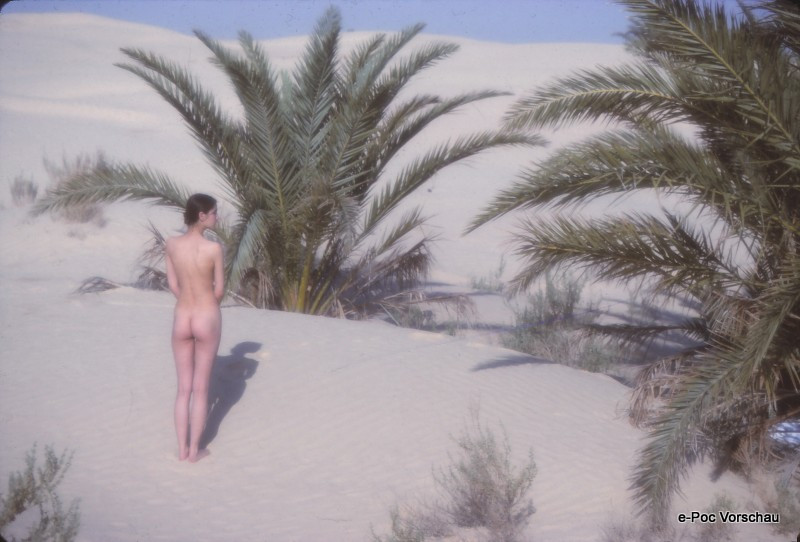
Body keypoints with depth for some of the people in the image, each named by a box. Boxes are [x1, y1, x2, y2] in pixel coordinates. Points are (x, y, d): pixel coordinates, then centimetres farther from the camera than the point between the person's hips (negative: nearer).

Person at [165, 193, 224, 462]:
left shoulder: (171, 244, -6)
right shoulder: (214, 248, -17)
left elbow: (172, 284, 2)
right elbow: (219, 290, -8)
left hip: (181, 319, 3)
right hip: (207, 318, -3)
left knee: (183, 389, 14)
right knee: (201, 389, 9)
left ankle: (182, 449, 16)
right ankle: (195, 450, 14)